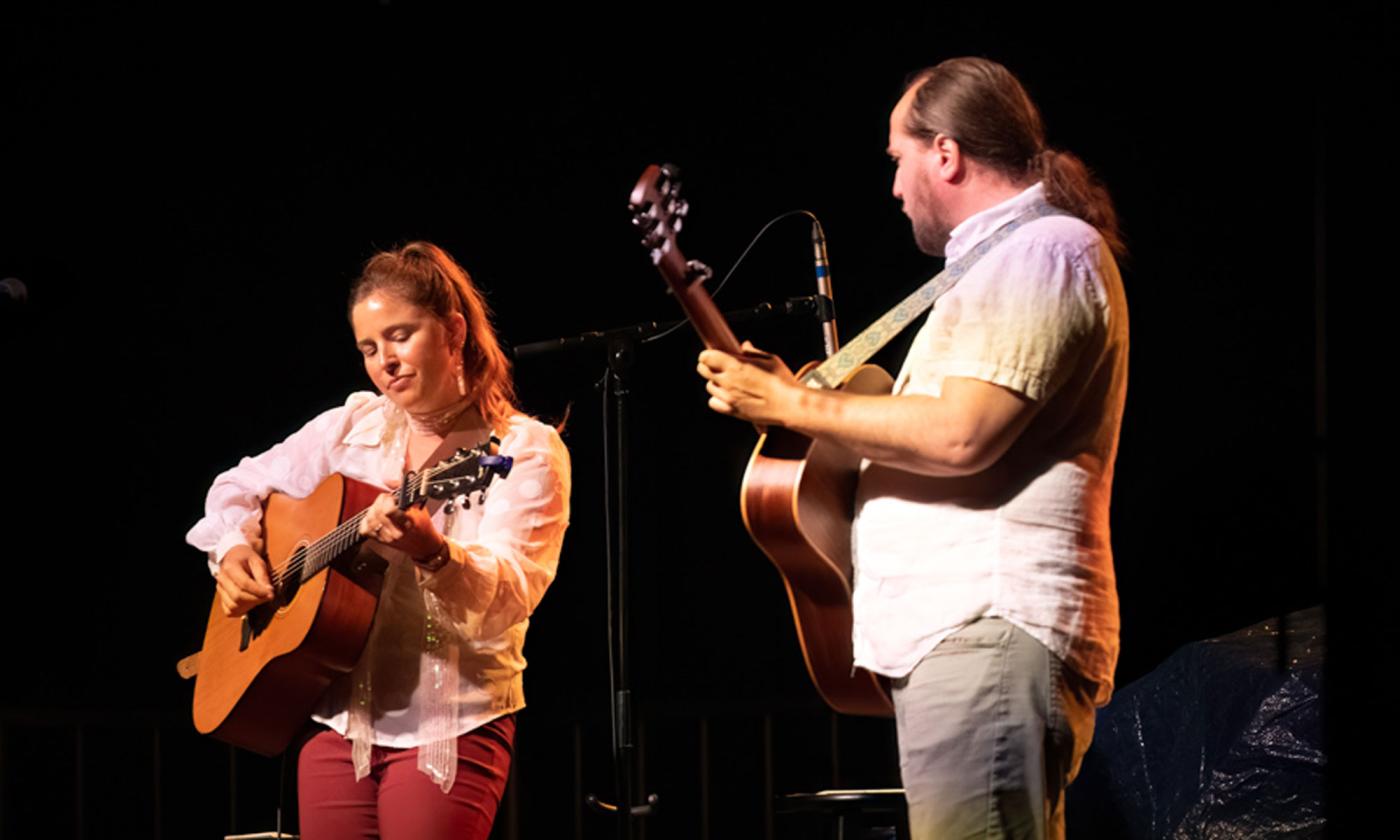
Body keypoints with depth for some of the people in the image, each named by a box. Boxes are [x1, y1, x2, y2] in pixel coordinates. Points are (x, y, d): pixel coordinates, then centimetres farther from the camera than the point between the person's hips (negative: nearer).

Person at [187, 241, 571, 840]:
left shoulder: (526, 451, -6)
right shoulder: (352, 427, 8)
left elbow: (508, 597, -20)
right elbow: (240, 487, 19)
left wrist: (432, 553, -40)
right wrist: (232, 547, -3)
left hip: (451, 728, -4)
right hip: (337, 718, 4)